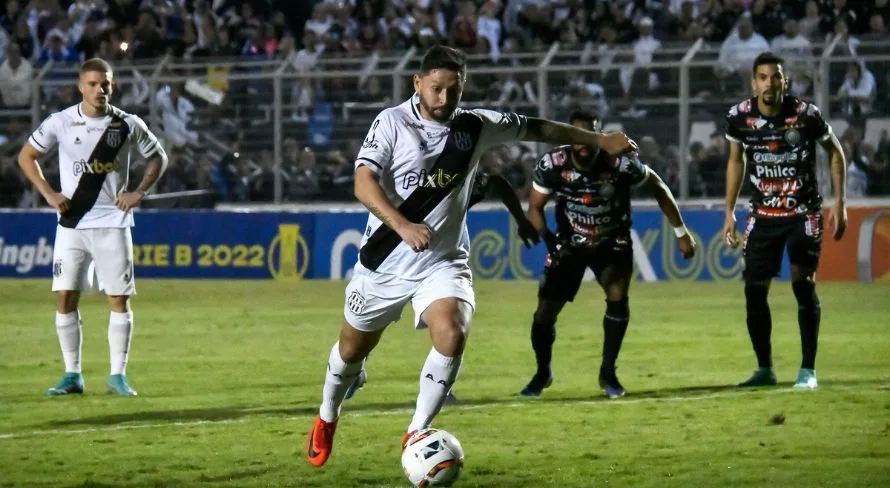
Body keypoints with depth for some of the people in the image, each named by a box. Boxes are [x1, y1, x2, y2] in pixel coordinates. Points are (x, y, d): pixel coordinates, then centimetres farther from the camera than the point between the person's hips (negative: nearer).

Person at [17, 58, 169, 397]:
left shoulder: (128, 125, -2)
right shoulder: (60, 123, -2)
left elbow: (158, 158, 11)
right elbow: (27, 156, 8)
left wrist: (139, 192, -4)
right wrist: (48, 193, -4)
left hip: (113, 222, 0)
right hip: (72, 225, 1)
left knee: (119, 299, -3)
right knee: (65, 298, -3)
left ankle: (118, 375, 5)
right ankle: (72, 375, 7)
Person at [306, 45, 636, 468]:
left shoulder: (476, 127, -1)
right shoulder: (393, 122, -12)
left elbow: (537, 129, 12)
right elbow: (364, 182, -23)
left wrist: (599, 140, 14)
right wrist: (404, 226, -36)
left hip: (444, 263, 1)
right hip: (385, 261, -1)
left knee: (452, 337, -25)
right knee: (353, 347, 14)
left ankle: (417, 434, -11)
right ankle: (327, 419, 43)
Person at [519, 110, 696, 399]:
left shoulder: (621, 164, -26)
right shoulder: (553, 165, -22)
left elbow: (658, 189, -8)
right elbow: (535, 207, -6)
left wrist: (681, 233, -4)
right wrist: (549, 242, -22)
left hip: (612, 242, -1)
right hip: (570, 243, 1)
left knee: (618, 297, -24)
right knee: (546, 310, -2)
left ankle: (608, 373, -6)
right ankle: (542, 373, 26)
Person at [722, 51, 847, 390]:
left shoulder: (806, 115, -16)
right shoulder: (740, 117, -7)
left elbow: (835, 151, 1)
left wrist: (840, 203, -3)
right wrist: (729, 212, 9)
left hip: (804, 212, -3)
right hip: (763, 215, 3)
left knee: (803, 282, -14)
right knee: (754, 289, 0)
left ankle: (808, 370, -7)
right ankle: (764, 369, 15)